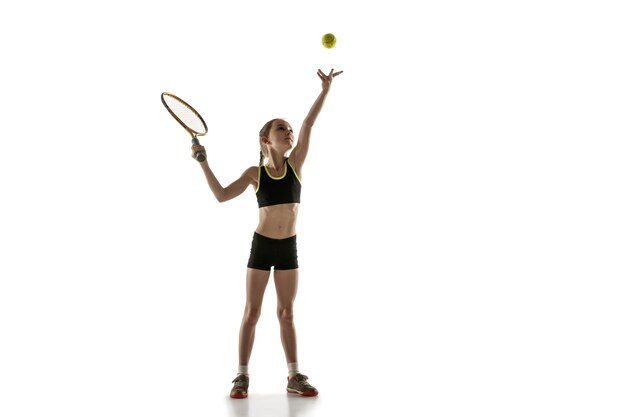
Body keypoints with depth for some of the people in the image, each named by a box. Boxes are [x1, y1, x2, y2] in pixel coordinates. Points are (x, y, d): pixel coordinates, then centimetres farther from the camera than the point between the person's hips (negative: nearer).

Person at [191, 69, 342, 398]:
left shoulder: (296, 162, 1)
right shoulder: (254, 173, -1)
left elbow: (308, 124, -8)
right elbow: (222, 195, -3)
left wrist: (325, 88, -17)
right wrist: (204, 163, -8)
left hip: (288, 247, 2)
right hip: (261, 245, -1)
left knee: (286, 313, 9)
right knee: (251, 312, 3)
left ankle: (294, 376, 13)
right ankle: (242, 375, 10)